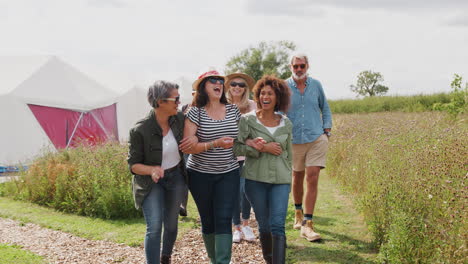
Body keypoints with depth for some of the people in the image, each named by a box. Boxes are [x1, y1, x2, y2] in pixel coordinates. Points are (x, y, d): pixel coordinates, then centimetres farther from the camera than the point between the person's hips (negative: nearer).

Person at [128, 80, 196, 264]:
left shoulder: (179, 119, -12)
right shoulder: (140, 130, -24)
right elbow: (133, 164, -15)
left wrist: (195, 138, -16)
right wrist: (152, 170, -35)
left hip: (176, 178, 4)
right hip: (151, 181, -4)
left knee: (171, 225, 16)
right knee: (154, 228, -17)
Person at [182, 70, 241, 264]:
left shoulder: (233, 110, 3)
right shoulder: (195, 112, -8)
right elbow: (186, 147, -15)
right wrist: (215, 144, -24)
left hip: (228, 174, 2)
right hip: (200, 175, -1)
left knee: (223, 219, -8)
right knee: (208, 220, 9)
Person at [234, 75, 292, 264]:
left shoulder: (286, 124, 7)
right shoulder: (248, 120, -2)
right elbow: (236, 148, -9)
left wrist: (288, 178, 16)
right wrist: (263, 149, -15)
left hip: (280, 180, 1)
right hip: (256, 179, -1)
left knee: (278, 226, -10)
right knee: (264, 226, 8)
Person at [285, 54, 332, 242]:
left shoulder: (316, 85, 4)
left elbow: (325, 108, 15)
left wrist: (327, 130, 6)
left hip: (317, 139, 0)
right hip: (294, 140, 0)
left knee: (312, 179, -9)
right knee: (297, 178, 14)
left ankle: (307, 225, -8)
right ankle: (298, 213, 39)